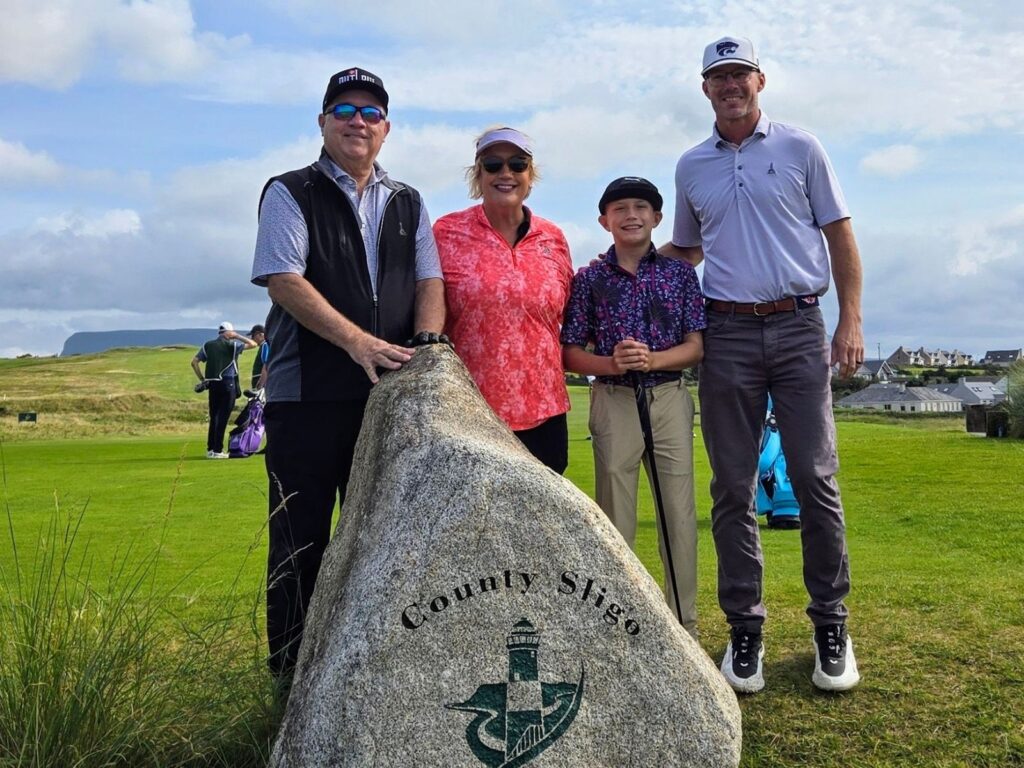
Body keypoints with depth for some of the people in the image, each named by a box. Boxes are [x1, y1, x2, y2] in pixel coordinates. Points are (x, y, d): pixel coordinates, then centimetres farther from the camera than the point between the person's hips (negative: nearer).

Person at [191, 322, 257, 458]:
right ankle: (217, 450, -4)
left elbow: (194, 362, 7)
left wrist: (202, 379, 11)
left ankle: (210, 449, 17)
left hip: (212, 385, 5)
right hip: (227, 384, -5)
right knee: (223, 418, -3)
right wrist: (238, 336, 8)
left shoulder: (207, 345, 11)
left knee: (213, 417, 14)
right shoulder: (232, 345, -2)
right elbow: (253, 344, 1)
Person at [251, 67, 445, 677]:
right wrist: (358, 341, -18)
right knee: (301, 536, 0)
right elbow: (284, 281, -8)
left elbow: (429, 282, 13)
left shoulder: (408, 203, 18)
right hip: (307, 395, -4)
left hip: (388, 393, 4)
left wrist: (425, 345, -8)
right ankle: (291, 676, 12)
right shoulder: (290, 193, 4)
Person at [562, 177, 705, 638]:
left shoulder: (680, 273, 5)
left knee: (679, 513, 3)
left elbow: (697, 346, 2)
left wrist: (652, 360, -16)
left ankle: (685, 625, 15)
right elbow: (570, 355, 2)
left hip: (670, 398, 1)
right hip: (613, 402, -1)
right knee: (615, 515, 5)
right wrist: (613, 363, -16)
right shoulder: (589, 279, 3)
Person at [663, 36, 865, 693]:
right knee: (733, 487, 3)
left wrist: (851, 320, -4)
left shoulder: (800, 149, 7)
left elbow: (840, 236, 6)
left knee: (815, 478, -3)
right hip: (727, 334, 2)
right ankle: (745, 627, 13)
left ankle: (831, 623, 10)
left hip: (798, 326, -2)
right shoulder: (691, 167, 14)